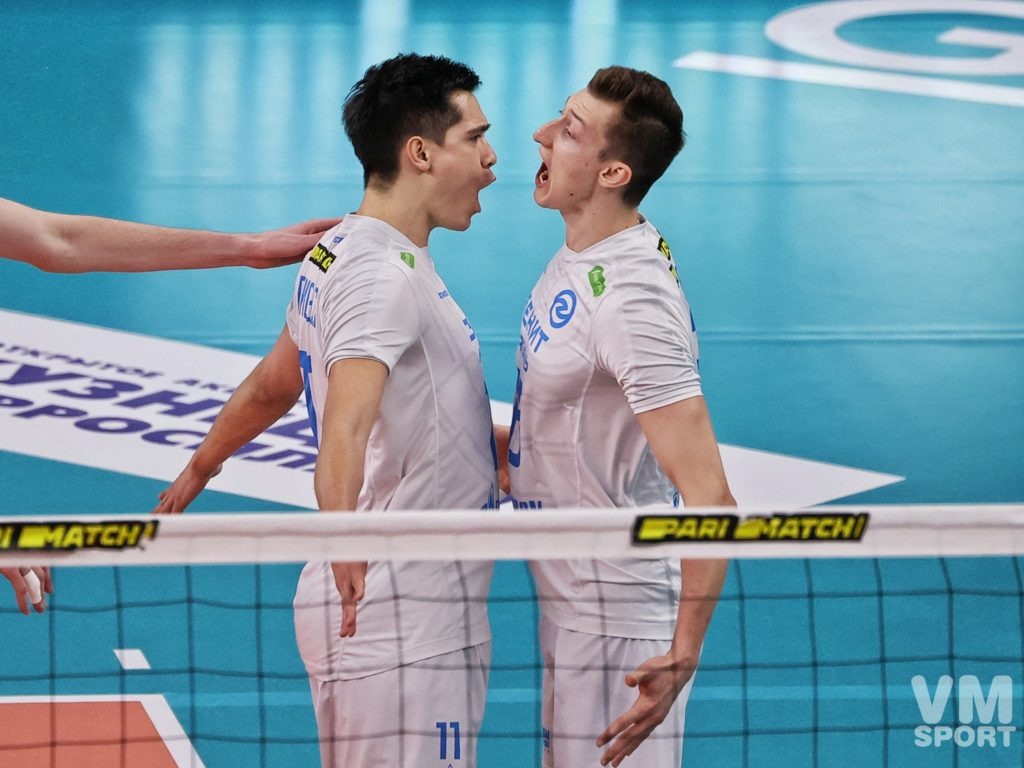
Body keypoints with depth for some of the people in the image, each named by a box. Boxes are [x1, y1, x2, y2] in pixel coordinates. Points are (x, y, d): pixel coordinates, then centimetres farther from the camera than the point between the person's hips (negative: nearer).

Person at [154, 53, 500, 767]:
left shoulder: (336, 255, 15)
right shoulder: (385, 273, -16)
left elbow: (271, 386, 29)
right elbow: (346, 422, -32)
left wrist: (201, 468, 44)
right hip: (399, 617, -10)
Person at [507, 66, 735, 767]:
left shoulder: (632, 303, -25)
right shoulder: (579, 260, 5)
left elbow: (712, 502, -30)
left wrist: (682, 656, -32)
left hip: (615, 626, -10)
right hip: (574, 605, 10)